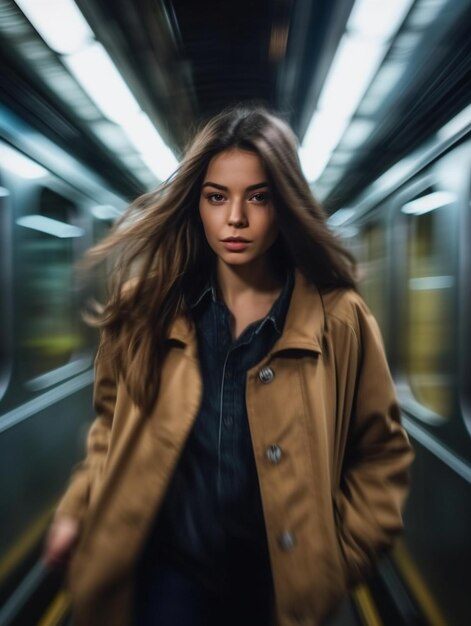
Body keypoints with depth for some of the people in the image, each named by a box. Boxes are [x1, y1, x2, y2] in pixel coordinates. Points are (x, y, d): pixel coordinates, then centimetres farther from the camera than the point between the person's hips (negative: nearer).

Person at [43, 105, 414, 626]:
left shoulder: (338, 318, -14)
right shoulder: (147, 306, -9)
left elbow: (380, 455, -3)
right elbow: (114, 424, 4)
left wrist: (341, 555, -7)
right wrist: (77, 510, -5)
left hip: (280, 584, 1)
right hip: (168, 573, 0)